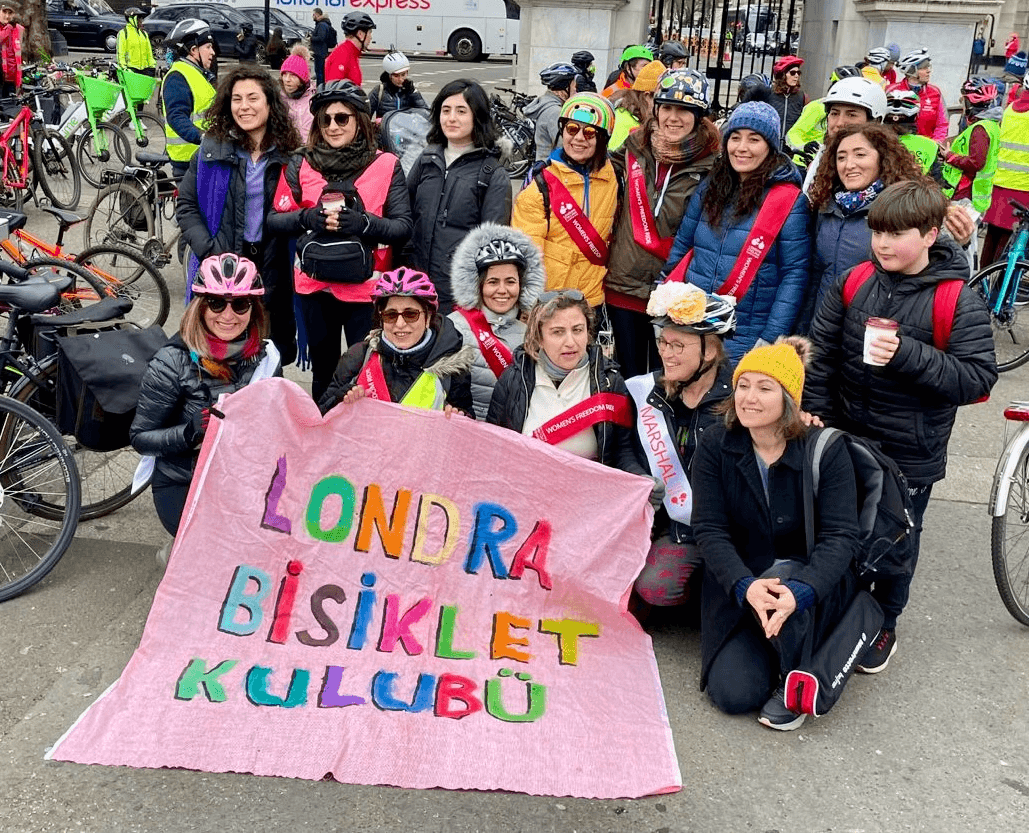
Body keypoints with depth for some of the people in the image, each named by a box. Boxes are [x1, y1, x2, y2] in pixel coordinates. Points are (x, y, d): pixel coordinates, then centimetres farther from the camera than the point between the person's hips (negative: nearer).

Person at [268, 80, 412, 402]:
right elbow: (274, 219, 3)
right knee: (323, 370, 16)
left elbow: (404, 227, -6)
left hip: (366, 287, -3)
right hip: (314, 287, 3)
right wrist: (307, 218, -17)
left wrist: (364, 223, -24)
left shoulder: (386, 165, -2)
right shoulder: (300, 164, 5)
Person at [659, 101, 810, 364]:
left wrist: (769, 341, -14)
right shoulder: (709, 189, 7)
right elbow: (680, 248, 13)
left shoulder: (789, 202, -6)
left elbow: (794, 276, -8)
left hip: (745, 342, -4)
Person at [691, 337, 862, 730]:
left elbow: (840, 536, -19)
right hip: (738, 584, 1)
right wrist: (745, 586, -32)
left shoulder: (826, 449, -13)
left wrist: (800, 591, -38)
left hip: (813, 581, -1)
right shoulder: (716, 444, -9)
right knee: (733, 694, -16)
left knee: (782, 575, -38)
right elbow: (709, 529, -13)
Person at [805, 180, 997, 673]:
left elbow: (977, 378, -19)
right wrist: (816, 416, -3)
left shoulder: (959, 302, -15)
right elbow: (821, 355, 1)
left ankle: (883, 625, 36)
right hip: (845, 440, 3)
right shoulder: (853, 284, -4)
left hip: (911, 454, -3)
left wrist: (908, 354, -29)